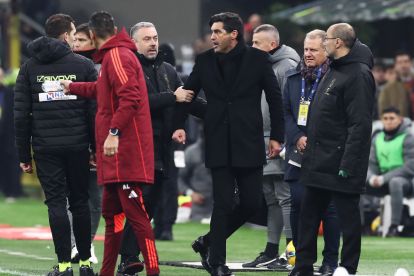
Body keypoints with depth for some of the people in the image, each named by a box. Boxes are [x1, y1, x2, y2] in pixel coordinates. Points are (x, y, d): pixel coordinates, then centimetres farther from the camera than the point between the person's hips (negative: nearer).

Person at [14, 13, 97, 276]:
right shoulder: (84, 65, 1)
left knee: (56, 203, 2)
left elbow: (21, 114, 3)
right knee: (79, 202, 10)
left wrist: (24, 154, 7)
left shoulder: (30, 67, 6)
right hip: (77, 146, -1)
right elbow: (95, 111, -3)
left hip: (45, 147, 1)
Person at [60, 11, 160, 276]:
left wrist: (114, 131, -29)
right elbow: (102, 89, 39)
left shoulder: (117, 56, -11)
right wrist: (72, 87, 52)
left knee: (136, 214, -13)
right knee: (111, 212, 14)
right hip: (116, 155, 10)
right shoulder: (113, 56, 20)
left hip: (126, 151, -10)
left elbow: (129, 96, -24)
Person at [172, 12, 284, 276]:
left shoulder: (257, 59, -2)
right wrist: (179, 124, -3)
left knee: (251, 203, 1)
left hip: (249, 143, 0)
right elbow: (188, 93, 11)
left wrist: (277, 136, 0)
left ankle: (208, 242, 20)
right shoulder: (205, 61, 3)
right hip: (219, 144, 0)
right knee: (223, 204, -3)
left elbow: (275, 97, 2)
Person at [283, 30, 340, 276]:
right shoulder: (294, 77, 11)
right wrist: (297, 138, -4)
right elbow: (285, 111, 11)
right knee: (298, 205, 3)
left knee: (329, 208, 0)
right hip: (298, 152, 5)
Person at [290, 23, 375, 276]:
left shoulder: (359, 75, -15)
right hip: (319, 161, 10)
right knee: (308, 216, 12)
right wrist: (305, 138, 16)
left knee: (348, 217, -1)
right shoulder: (334, 71, 16)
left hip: (341, 164, -10)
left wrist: (348, 164, -23)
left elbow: (360, 125, -21)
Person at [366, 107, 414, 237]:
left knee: (395, 182, -40)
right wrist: (372, 177, -15)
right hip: (383, 182, 6)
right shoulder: (377, 138, 10)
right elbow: (371, 164, 10)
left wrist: (384, 178, -22)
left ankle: (394, 226, -39)